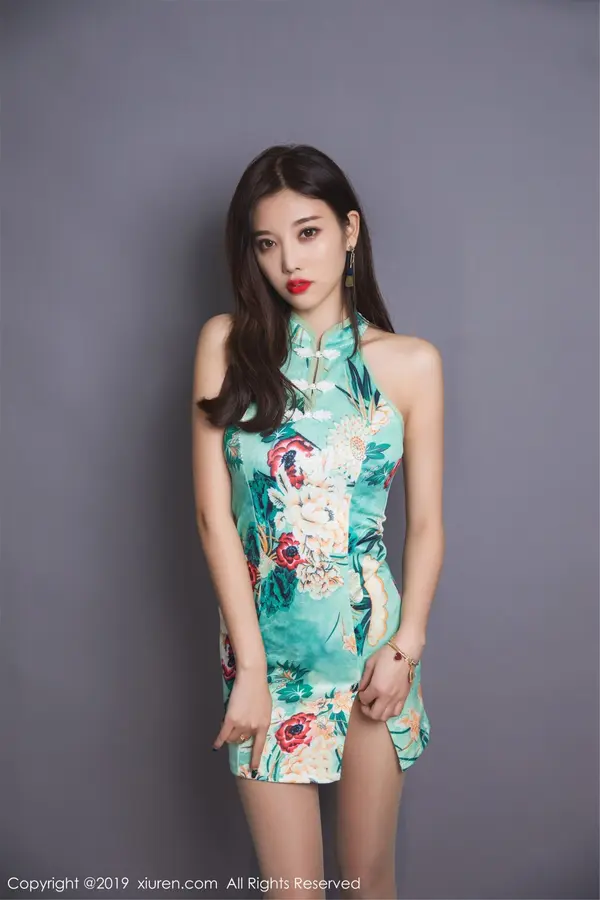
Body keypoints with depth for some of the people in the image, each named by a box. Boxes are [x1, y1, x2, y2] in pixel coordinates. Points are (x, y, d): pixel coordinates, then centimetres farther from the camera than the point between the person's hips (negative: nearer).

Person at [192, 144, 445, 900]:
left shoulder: (411, 363, -3)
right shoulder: (228, 344, -4)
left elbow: (425, 522, 1)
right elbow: (213, 511, -7)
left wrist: (407, 645, -10)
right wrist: (251, 667, -9)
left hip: (372, 637, 0)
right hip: (264, 639, 0)